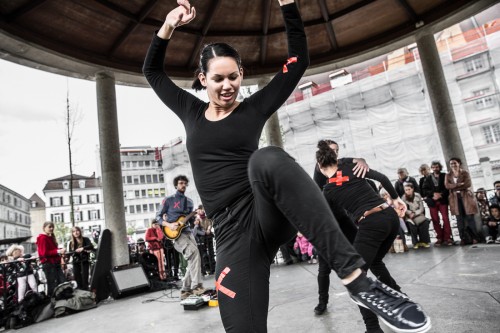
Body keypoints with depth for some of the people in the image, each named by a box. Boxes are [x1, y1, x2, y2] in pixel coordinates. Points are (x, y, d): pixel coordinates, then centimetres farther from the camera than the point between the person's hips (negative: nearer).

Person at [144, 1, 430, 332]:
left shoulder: (254, 109, 8)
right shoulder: (191, 112, 16)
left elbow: (299, 59, 8)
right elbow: (152, 71, 25)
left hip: (269, 214, -3)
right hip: (231, 230, 3)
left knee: (267, 159, -39)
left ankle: (357, 278, -39)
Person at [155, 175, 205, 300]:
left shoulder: (189, 201, 17)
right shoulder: (168, 200, 3)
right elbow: (158, 217, 3)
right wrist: (169, 225, -13)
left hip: (187, 232, 6)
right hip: (175, 233, -6)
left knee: (192, 260, -1)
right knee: (194, 252, -26)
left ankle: (186, 290, 11)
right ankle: (196, 286, -24)